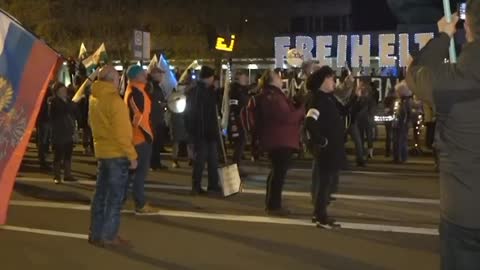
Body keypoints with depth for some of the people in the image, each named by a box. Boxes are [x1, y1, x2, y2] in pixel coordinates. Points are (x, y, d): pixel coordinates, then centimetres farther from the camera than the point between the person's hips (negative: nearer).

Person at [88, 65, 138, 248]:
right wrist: (132, 155, -14)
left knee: (101, 193, 13)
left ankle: (96, 233, 20)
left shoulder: (94, 99, 9)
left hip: (101, 151, 8)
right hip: (116, 153, -8)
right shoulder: (114, 100, -17)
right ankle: (109, 236, 2)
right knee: (115, 195, -1)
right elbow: (121, 132, -20)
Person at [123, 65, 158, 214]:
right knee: (141, 171, -3)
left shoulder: (131, 90, 14)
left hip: (135, 136, 10)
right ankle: (140, 205, 3)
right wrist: (147, 134, -16)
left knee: (132, 170, 16)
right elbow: (138, 117, -23)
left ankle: (120, 198, 24)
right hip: (141, 137, -10)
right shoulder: (137, 93, -18)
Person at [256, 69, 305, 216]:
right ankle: (274, 206, 0)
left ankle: (272, 204, 25)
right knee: (279, 172, -6)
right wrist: (302, 109, -13)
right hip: (279, 141, -11)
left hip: (278, 140, 11)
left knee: (277, 172, 17)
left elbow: (287, 110, 20)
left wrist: (297, 104, 6)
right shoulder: (272, 97, -18)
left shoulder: (273, 95, 18)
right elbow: (287, 117, -24)